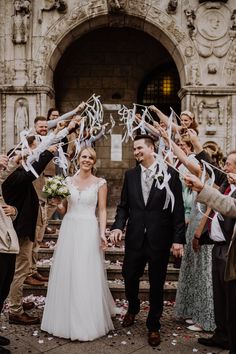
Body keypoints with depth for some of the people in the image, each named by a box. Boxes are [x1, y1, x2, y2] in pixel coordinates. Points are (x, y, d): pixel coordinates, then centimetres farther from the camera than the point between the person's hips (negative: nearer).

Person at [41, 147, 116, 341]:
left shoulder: (100, 183, 0)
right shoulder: (68, 180, 8)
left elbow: (103, 210, -1)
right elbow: (63, 210, 12)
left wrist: (103, 233, -12)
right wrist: (57, 203, -9)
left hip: (89, 230, -3)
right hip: (68, 229, 3)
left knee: (87, 276, 0)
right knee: (66, 273, 9)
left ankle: (87, 321, 17)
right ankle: (67, 318, 27)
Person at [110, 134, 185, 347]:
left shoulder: (170, 174, -5)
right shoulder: (130, 175, 5)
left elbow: (178, 209, -6)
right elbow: (124, 206, 7)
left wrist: (178, 238, -8)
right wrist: (118, 226, -10)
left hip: (159, 239, -3)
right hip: (135, 238, 3)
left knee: (157, 284, 10)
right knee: (129, 278, 13)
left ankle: (154, 326, 32)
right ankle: (133, 309, 46)